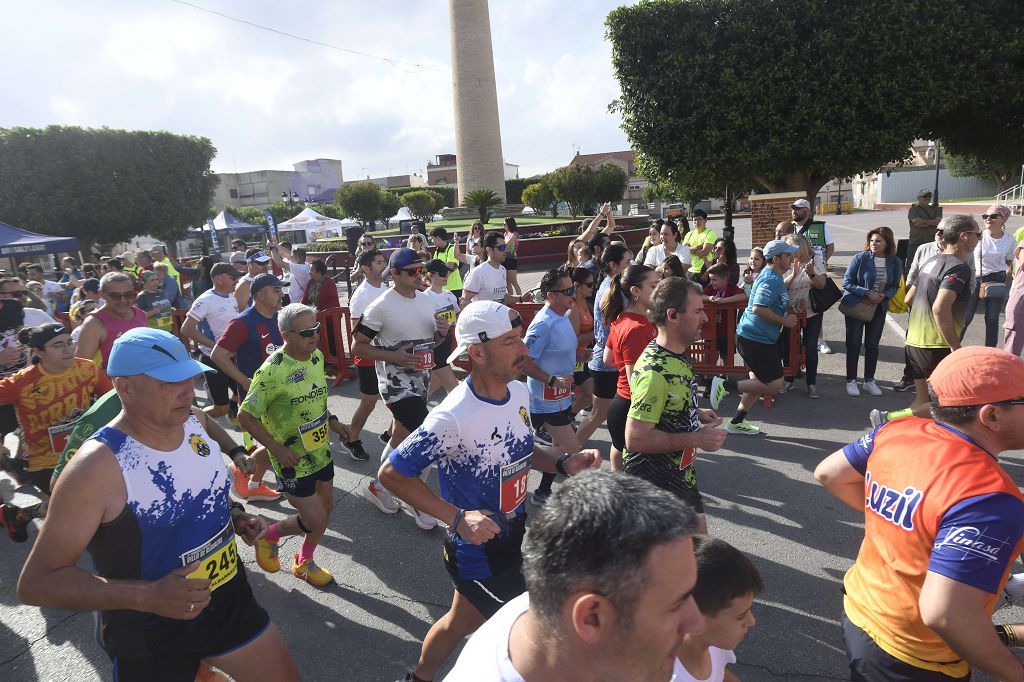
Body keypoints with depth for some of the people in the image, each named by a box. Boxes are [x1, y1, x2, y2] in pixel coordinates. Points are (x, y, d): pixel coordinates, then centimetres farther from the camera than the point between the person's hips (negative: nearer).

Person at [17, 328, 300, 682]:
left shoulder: (195, 420, -5)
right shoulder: (96, 467, -23)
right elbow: (37, 582, -18)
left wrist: (235, 516, -1)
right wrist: (146, 596, -28)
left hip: (230, 599, 6)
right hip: (149, 637, -5)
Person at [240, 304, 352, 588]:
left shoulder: (317, 356, -1)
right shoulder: (272, 371, -25)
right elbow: (245, 416, -18)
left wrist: (332, 421, 3)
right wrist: (277, 448, -21)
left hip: (320, 452, 7)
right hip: (293, 459, -7)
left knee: (326, 508, 17)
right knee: (315, 520, -1)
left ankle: (304, 563, 40)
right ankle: (268, 535, 29)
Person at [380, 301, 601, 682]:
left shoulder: (519, 392, -7)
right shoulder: (453, 418, -30)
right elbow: (392, 474, -22)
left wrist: (563, 463, -8)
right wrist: (457, 518, -27)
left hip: (515, 536, 7)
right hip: (477, 553, -7)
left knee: (461, 622, 27)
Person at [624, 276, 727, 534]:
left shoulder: (678, 355, 3)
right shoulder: (655, 372, -29)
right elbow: (635, 438, -31)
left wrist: (696, 414, 3)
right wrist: (696, 439, -25)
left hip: (679, 470, 10)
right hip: (654, 477, -10)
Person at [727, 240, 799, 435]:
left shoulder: (773, 277, 14)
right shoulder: (771, 280, -19)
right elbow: (759, 308, -29)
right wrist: (784, 321, -19)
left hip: (753, 336, 11)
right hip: (756, 339, -11)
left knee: (758, 381, 18)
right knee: (774, 385, -6)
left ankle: (737, 422, 23)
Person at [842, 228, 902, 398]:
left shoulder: (895, 262, -3)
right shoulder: (860, 258, -13)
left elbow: (894, 286, 5)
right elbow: (847, 283, -13)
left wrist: (884, 295, -16)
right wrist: (868, 293, -24)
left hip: (879, 308, 3)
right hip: (855, 305, -3)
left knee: (873, 344, 10)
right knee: (853, 344, 2)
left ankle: (869, 381, 22)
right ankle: (851, 381, 12)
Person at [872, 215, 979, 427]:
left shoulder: (931, 262, 13)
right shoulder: (959, 268, -15)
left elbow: (909, 299, 20)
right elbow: (940, 309, -27)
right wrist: (956, 346, -22)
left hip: (914, 341, 9)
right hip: (937, 345, -9)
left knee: (924, 400, 15)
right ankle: (890, 418, -9)